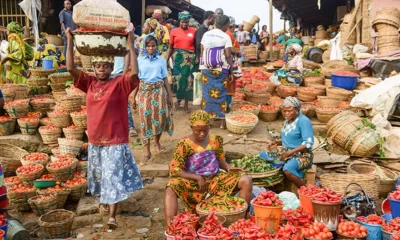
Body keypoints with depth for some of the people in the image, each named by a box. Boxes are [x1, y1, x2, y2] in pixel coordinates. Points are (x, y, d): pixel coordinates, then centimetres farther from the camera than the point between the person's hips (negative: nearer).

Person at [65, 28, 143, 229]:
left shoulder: (120, 83, -10)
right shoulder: (89, 83, 2)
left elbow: (134, 73, -27)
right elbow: (71, 68, -6)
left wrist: (130, 44, -27)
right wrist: (70, 41, -12)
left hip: (115, 140, -5)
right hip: (95, 140, 5)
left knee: (113, 177, -3)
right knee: (98, 175, 21)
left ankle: (112, 216, 1)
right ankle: (103, 200, 44)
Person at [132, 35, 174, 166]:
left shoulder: (161, 60, 4)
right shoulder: (139, 60, 3)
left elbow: (165, 79, 7)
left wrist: (170, 95, 5)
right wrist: (133, 96, 4)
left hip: (159, 91, 1)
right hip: (144, 91, 0)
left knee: (160, 118, 3)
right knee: (145, 120, -2)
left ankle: (157, 141, 34)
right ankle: (147, 153, 2)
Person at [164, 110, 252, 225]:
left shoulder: (216, 140, 3)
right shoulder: (184, 144, -9)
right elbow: (174, 170, -11)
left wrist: (228, 167, -9)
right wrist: (198, 177, -19)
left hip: (215, 179, 4)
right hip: (193, 181, -3)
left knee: (246, 181, -15)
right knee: (171, 189, -35)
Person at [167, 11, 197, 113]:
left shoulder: (193, 31, 2)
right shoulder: (174, 31, 3)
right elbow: (171, 47, 7)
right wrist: (167, 59, 4)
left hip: (189, 58, 0)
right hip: (177, 57, 0)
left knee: (188, 80, 3)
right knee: (178, 79, -1)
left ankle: (186, 104, 13)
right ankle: (178, 99, 23)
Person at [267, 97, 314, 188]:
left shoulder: (303, 121, -13)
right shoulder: (288, 120, 11)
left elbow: (308, 143, -19)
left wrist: (290, 152, -25)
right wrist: (277, 143, 7)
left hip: (302, 156, -8)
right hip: (288, 154, 8)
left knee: (288, 169, -36)